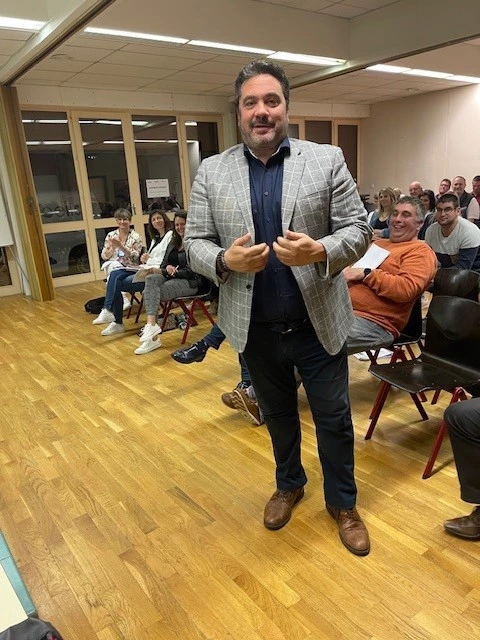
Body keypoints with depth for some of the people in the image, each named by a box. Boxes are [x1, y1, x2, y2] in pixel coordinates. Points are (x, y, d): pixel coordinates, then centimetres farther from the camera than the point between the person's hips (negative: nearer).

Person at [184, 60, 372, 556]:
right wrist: (224, 261, -20)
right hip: (255, 327, 2)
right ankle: (289, 484, 47)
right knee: (277, 414, 21)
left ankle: (342, 503, 38)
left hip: (318, 322, -1)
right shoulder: (211, 172, 2)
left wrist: (320, 251, -24)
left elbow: (358, 229, -3)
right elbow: (194, 242, 1)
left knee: (334, 419, 13)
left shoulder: (327, 160, -2)